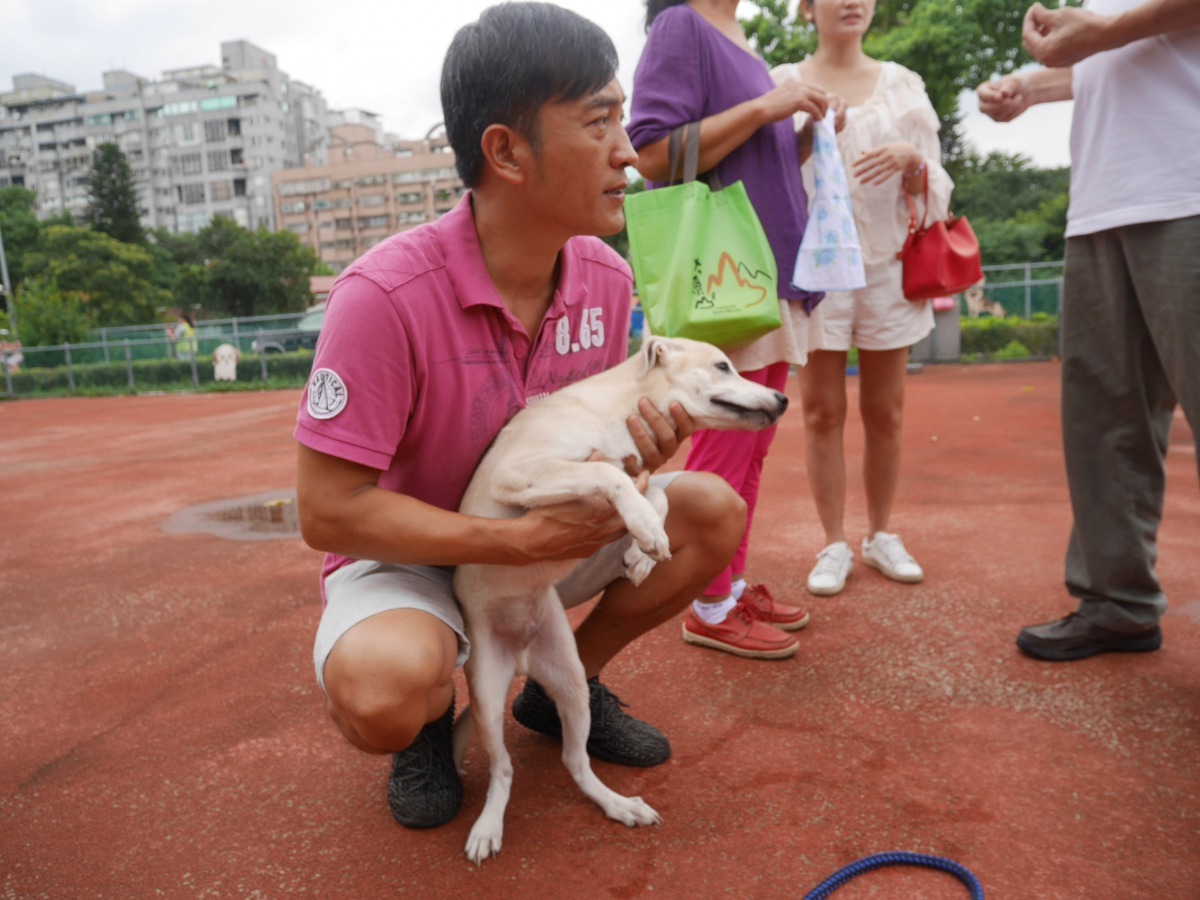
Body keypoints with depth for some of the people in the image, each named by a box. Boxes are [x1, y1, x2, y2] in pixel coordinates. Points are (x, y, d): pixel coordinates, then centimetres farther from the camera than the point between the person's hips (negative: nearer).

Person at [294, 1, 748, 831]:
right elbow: (327, 510, -25)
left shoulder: (606, 276, -9)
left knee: (714, 513, -9)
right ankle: (431, 718, 6)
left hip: (547, 531, 6)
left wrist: (634, 444, -20)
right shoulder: (386, 294, -29)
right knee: (379, 692, -36)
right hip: (406, 555, -5)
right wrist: (521, 540, -28)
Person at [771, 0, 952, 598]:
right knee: (821, 411, -1)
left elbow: (934, 190, 9)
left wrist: (911, 161, -11)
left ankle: (881, 535, 21)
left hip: (887, 264, 2)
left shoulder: (902, 84, 12)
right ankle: (834, 545, 10)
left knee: (885, 411, 6)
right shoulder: (784, 85, 7)